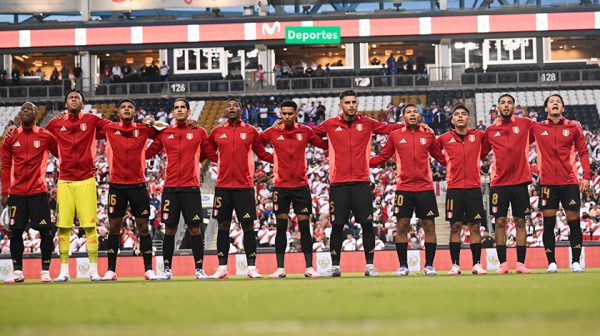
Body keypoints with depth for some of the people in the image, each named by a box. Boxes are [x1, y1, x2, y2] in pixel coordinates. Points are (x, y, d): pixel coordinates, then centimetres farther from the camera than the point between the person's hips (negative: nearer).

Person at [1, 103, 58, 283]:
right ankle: (17, 271, 8)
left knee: (46, 231, -6)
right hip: (17, 192, 2)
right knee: (15, 231, 1)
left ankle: (45, 271, 2)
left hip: (38, 191, -2)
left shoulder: (45, 136, 1)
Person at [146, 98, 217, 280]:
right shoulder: (164, 133, 9)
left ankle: (199, 269, 4)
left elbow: (213, 155, 10)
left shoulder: (199, 132, 6)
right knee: (170, 229, 3)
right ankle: (167, 269, 10)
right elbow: (148, 153, 12)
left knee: (195, 229, -3)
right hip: (170, 187, 1)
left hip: (191, 187, -1)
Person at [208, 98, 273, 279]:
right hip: (223, 186, 1)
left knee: (248, 226, -2)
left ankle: (252, 268, 1)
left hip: (245, 186, -1)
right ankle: (222, 268, 8)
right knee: (223, 226, 4)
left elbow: (262, 154, 10)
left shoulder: (250, 131, 5)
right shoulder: (217, 132, 8)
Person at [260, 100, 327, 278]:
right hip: (281, 185, 0)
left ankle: (309, 267, 3)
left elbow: (325, 145, 9)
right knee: (281, 227, 2)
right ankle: (280, 268, 6)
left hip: (301, 185, 0)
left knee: (304, 226, 0)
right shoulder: (273, 132, 2)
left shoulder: (305, 131, 3)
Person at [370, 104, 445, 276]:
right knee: (402, 226, -2)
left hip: (425, 187, 0)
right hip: (404, 188, 0)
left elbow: (440, 157, 14)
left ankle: (429, 265, 8)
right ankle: (403, 266, 7)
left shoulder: (428, 135, 7)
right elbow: (382, 157, 11)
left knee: (429, 226, 0)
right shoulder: (395, 136, 6)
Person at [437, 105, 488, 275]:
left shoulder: (479, 135, 6)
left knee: (475, 227, 1)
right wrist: (447, 162, 7)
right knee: (455, 226, -1)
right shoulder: (445, 138, 6)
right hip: (454, 188, 0)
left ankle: (476, 264, 5)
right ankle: (455, 265, 2)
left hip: (474, 187, 0)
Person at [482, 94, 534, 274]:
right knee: (500, 222, -2)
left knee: (520, 221, 2)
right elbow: (481, 152, 14)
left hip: (520, 181, 0)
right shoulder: (491, 130, 6)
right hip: (499, 183, 0)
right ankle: (502, 263, 1)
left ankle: (521, 263, 5)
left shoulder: (525, 124, 3)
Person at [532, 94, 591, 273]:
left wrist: (586, 176, -2)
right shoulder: (537, 128, 6)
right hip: (548, 183, 0)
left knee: (574, 222, -1)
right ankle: (551, 263, 5)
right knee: (548, 223, 0)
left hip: (570, 182, 0)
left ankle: (576, 262, 5)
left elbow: (583, 152, 6)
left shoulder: (574, 127, 4)